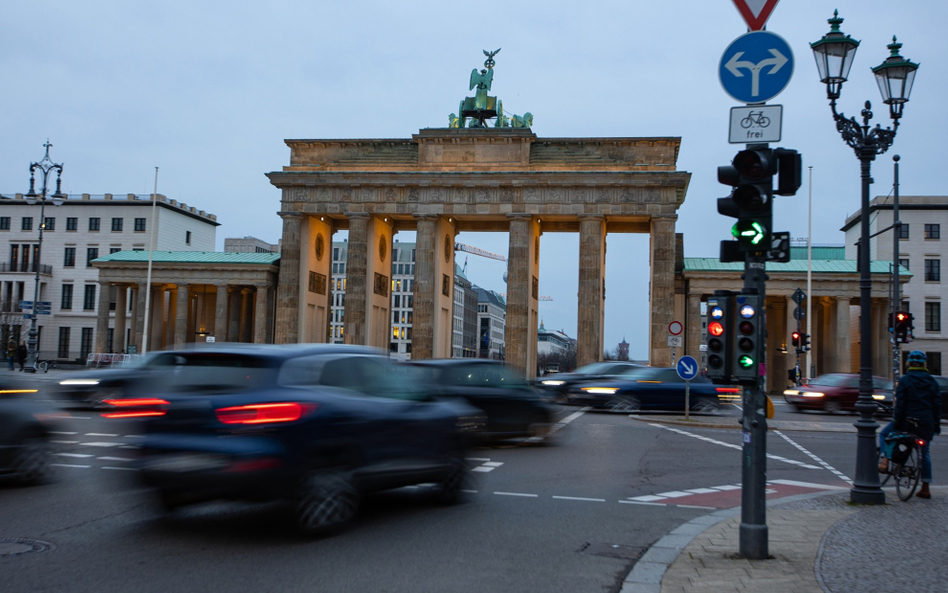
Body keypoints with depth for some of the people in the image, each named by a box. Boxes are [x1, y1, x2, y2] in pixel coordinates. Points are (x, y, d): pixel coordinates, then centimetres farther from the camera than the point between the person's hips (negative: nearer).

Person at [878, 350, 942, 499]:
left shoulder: (905, 380, -6)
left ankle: (885, 461, -4)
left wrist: (896, 422, -6)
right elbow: (937, 404, 6)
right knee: (925, 453, 12)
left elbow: (900, 404, -10)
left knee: (883, 434, 17)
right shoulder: (932, 381, 6)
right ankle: (925, 488, 13)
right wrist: (937, 424, 12)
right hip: (926, 423, 4)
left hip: (907, 420, -4)